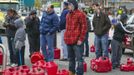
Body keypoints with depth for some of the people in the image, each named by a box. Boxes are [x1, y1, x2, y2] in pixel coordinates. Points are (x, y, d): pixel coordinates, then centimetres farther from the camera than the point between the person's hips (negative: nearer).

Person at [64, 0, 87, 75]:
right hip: (69, 41, 8)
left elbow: (84, 27, -10)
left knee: (79, 59, -4)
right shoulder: (68, 15, 17)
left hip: (77, 41, -8)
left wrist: (81, 39, -14)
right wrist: (66, 37, 16)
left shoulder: (80, 14, -7)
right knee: (71, 58, 18)